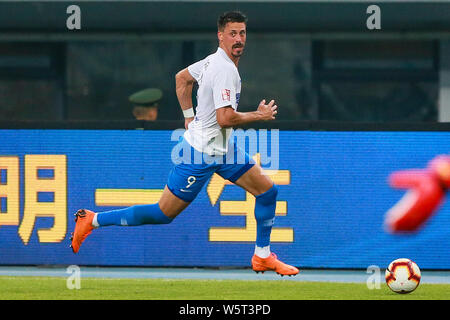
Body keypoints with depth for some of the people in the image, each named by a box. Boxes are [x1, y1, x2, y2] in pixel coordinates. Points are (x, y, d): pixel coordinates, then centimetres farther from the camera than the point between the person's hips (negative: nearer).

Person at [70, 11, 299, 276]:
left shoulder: (214, 60, 6)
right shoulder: (225, 70, -24)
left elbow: (182, 78, 21)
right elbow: (225, 118, -29)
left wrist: (190, 117, 22)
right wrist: (259, 116, -15)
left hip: (222, 150, 10)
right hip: (200, 153, -10)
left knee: (268, 190, 7)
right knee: (163, 214, -3)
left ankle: (263, 256, 18)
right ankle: (92, 220, 7)